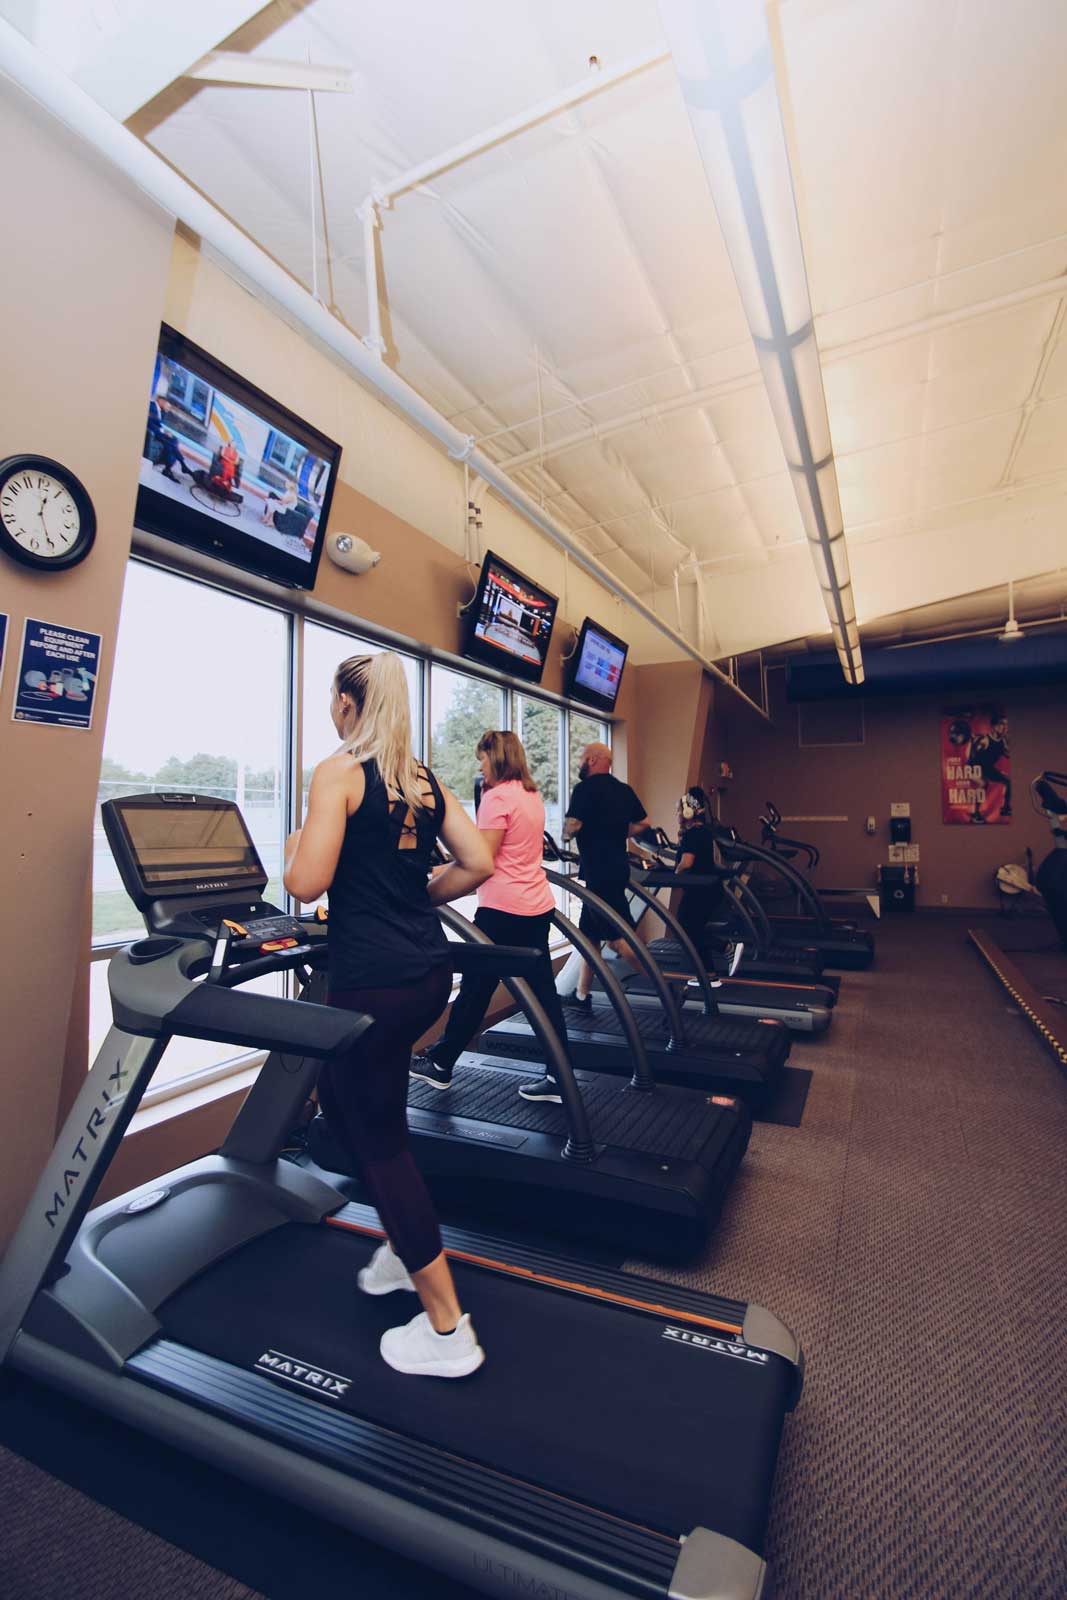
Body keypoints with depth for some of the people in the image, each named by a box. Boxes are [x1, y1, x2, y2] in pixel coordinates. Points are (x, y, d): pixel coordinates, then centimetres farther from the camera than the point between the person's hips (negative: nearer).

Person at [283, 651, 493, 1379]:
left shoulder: (339, 772, -9)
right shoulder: (425, 778, 9)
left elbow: (307, 883, -15)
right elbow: (479, 863, 5)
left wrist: (294, 845, 6)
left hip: (374, 980, -8)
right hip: (428, 968, 8)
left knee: (379, 1137, 7)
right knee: (341, 1094, 27)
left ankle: (447, 1331, 20)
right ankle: (406, 1245, 39)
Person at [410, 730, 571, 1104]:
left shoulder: (496, 797, -14)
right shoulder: (532, 795, 12)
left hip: (503, 908, -8)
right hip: (538, 905, 8)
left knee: (474, 988, 6)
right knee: (542, 989, 10)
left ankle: (440, 1065, 23)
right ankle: (558, 1077, 15)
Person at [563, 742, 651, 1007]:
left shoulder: (586, 789, -12)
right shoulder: (623, 790, 12)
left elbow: (571, 828, -20)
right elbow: (643, 823, 17)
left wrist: (565, 834, 2)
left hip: (600, 872, -9)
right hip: (616, 868, 9)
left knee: (617, 938, -4)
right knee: (589, 933, 15)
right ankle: (581, 996, 22)